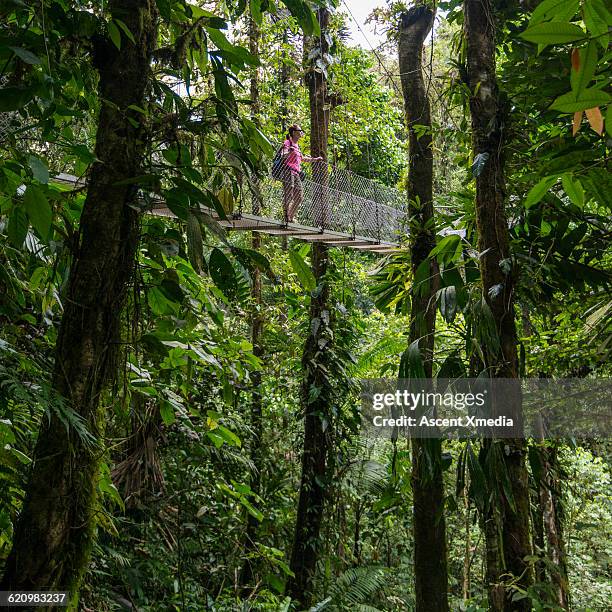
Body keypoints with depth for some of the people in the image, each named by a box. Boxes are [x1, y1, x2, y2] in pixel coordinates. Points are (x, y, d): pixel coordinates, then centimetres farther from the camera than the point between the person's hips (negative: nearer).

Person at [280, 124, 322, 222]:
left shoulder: (296, 145, 22)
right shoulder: (288, 143, -2)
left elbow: (302, 158, 37)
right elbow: (283, 156, -19)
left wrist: (315, 159, 41)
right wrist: (289, 152, -38)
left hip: (296, 173, 9)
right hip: (289, 171, -9)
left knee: (299, 197, 6)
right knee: (288, 195, -13)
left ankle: (291, 218, 14)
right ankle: (286, 218, -13)